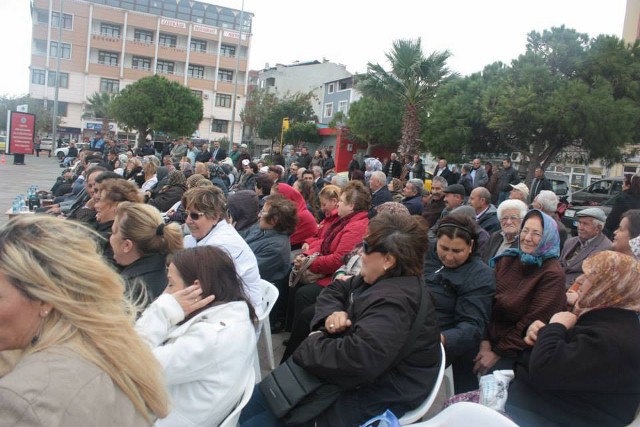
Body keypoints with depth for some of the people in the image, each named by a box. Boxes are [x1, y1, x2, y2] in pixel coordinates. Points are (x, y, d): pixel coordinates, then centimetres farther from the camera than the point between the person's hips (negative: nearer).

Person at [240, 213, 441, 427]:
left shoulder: (393, 301, -28)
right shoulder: (383, 279, 5)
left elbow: (356, 358, -39)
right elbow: (334, 291, 14)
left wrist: (312, 344, -19)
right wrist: (332, 313, -10)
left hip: (371, 402, -10)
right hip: (357, 382, 10)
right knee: (254, 400, 12)